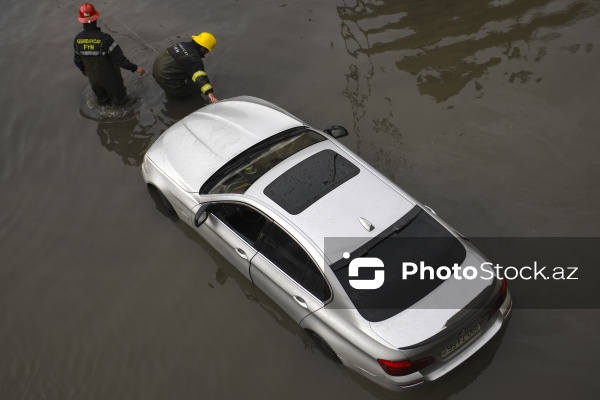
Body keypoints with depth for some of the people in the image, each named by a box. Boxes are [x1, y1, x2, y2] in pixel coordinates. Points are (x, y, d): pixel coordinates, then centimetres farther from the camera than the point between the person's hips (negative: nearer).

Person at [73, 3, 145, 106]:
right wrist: (135, 68, -17)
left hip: (93, 78, 5)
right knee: (119, 101, 21)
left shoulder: (78, 39, -15)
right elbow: (119, 59, -29)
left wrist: (82, 69, 23)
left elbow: (77, 59, 1)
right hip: (110, 77, -5)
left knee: (102, 99, 30)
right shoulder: (105, 38, -32)